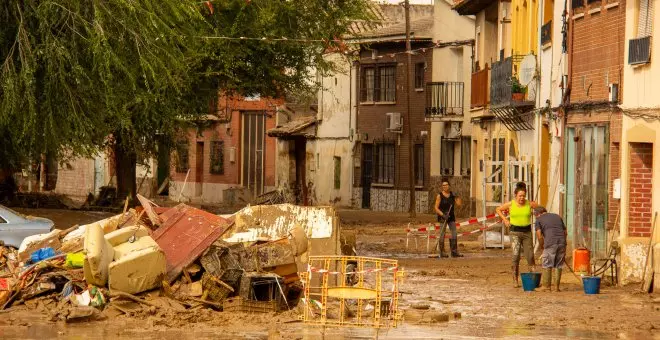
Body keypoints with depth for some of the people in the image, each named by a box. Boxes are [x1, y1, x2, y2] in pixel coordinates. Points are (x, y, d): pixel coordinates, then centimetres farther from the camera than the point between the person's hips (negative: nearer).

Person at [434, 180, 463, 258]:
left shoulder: (452, 194, 7)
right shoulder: (439, 196, -6)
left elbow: (459, 204, 5)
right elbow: (436, 208, -9)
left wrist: (458, 197, -11)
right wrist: (443, 215, -20)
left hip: (451, 217, 5)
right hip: (442, 217, -5)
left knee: (454, 234, 1)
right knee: (442, 235, -4)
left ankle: (454, 252, 4)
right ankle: (442, 253, 0)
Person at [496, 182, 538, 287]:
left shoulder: (529, 204, -2)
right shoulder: (510, 204, -4)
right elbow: (498, 209, 11)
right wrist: (505, 220, 3)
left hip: (527, 232, 2)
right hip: (515, 232, -2)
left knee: (530, 256, 5)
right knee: (516, 254, -14)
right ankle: (515, 280, -9)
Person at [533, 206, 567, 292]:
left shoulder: (539, 219, 12)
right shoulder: (557, 217, 25)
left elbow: (539, 236, 1)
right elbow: (565, 232, 22)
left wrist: (542, 246, 14)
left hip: (550, 243, -4)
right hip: (562, 243, 4)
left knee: (547, 265, 4)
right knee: (558, 265, 10)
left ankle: (546, 286, 4)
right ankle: (556, 286, 11)